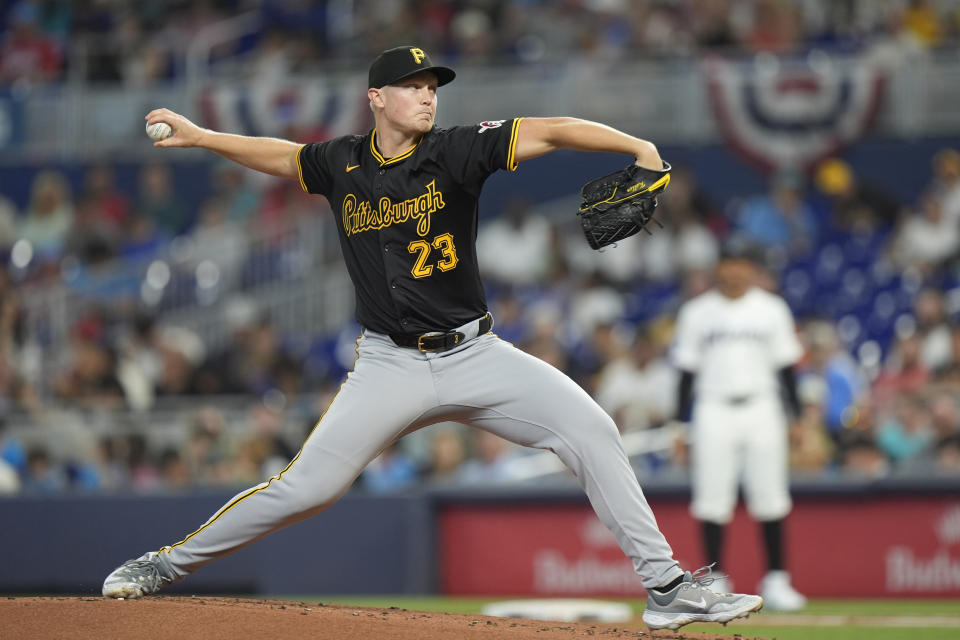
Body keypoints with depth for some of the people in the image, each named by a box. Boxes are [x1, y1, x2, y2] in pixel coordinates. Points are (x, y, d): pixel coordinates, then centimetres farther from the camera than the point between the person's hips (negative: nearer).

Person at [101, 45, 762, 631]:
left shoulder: (456, 151, -7)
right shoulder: (342, 165, 1)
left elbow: (549, 131, -17)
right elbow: (281, 153, 22)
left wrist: (638, 147, -31)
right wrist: (198, 135, 18)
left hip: (474, 355, 0)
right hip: (390, 367, 0)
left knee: (590, 430, -16)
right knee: (305, 487, -6)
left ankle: (667, 588, -11)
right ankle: (170, 562, 12)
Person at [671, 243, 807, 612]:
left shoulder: (772, 310, 7)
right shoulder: (697, 312, 5)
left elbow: (785, 364, 9)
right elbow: (687, 369, 6)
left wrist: (798, 414, 3)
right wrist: (681, 422, 1)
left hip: (762, 410, 1)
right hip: (714, 411, 0)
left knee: (770, 496, -2)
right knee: (711, 496, -3)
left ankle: (776, 581, 4)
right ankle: (715, 582, 4)